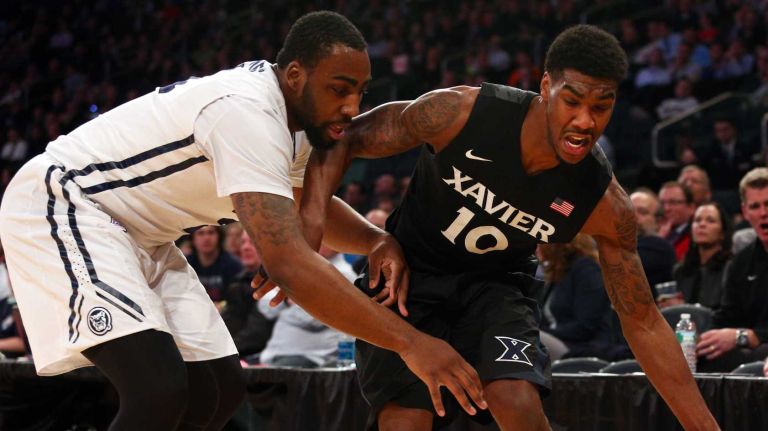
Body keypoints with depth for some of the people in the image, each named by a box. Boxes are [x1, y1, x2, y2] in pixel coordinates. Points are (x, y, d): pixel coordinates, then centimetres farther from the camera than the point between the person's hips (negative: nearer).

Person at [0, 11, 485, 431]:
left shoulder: (294, 116, 1)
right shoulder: (247, 113, -30)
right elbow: (290, 264, -39)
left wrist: (377, 240, -1)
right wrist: (409, 342, -39)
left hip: (134, 233, 10)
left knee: (220, 387, 6)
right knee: (160, 388, -27)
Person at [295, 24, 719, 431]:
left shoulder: (604, 203, -21)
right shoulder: (461, 111, -28)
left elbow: (643, 324, -12)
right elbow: (345, 138, -14)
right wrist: (313, 215, -33)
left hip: (494, 285, 1)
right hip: (408, 273, -1)